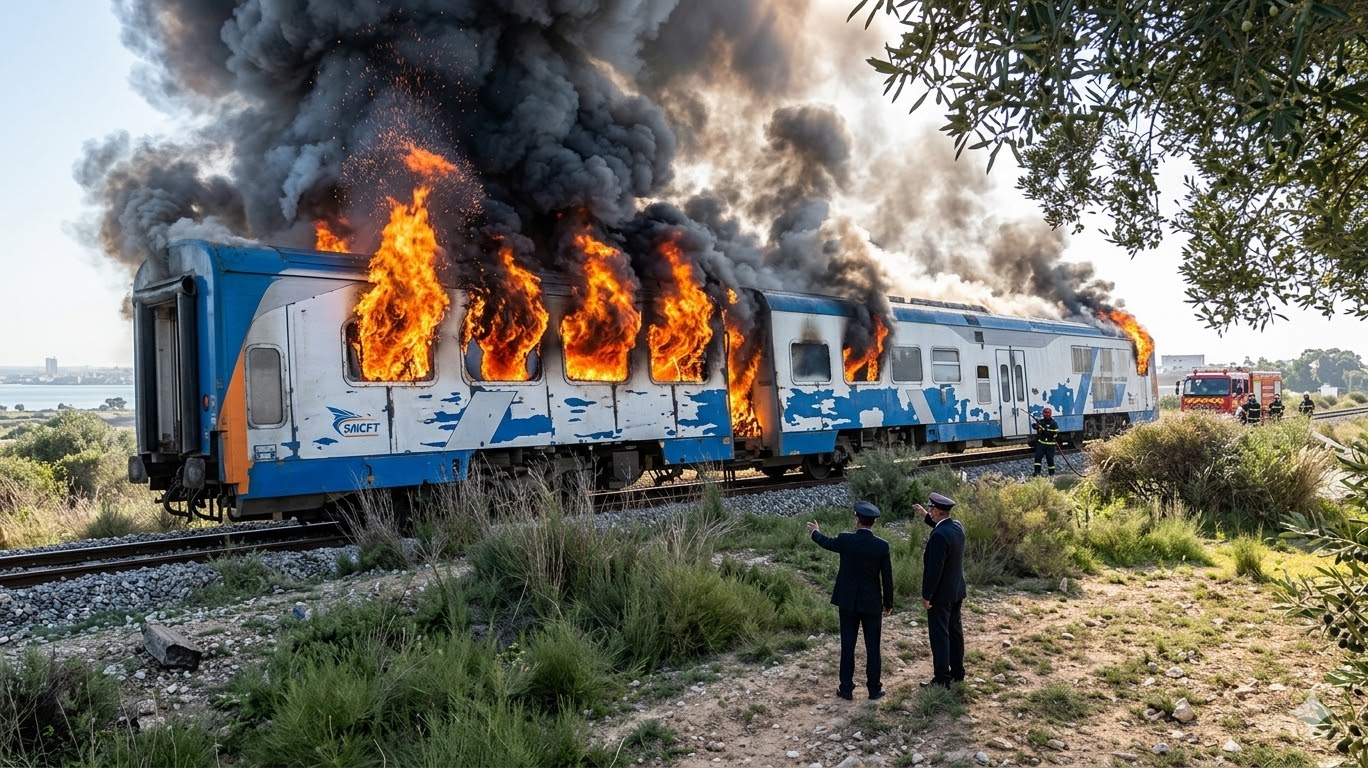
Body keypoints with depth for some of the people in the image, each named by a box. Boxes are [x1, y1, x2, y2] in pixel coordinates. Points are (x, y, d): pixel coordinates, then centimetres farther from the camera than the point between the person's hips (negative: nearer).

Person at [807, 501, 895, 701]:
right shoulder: (882, 545, -13)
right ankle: (874, 689, 17)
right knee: (873, 647, 9)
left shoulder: (845, 540, -12)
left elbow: (826, 542, 11)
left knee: (847, 647, 9)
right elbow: (887, 579, -7)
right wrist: (888, 603, 7)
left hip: (848, 602, 1)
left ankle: (846, 689, 16)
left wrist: (815, 532, 33)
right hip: (872, 603, -1)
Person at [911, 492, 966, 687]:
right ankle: (957, 673, 28)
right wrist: (925, 516, 22)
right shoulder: (957, 526, 0)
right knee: (955, 631, 17)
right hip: (956, 590, 9)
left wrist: (926, 596, -18)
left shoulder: (939, 536, -26)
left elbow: (935, 569, -25)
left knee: (940, 635, -1)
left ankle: (941, 680, 5)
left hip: (941, 593, -9)